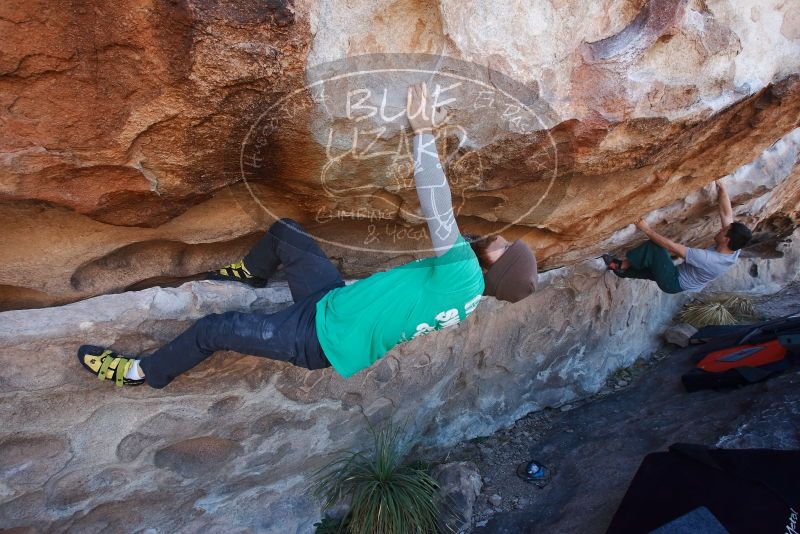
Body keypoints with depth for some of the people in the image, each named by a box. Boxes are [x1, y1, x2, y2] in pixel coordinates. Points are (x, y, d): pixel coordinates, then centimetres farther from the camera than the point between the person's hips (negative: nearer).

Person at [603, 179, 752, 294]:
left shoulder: (708, 259, -35)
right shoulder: (733, 250, -12)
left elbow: (671, 247, -32)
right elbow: (727, 213, -6)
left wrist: (647, 229, -27)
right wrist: (721, 187, -4)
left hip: (673, 283, -9)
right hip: (683, 282, 9)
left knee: (654, 248, -19)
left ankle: (622, 266, -8)